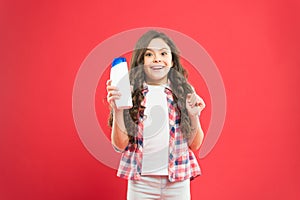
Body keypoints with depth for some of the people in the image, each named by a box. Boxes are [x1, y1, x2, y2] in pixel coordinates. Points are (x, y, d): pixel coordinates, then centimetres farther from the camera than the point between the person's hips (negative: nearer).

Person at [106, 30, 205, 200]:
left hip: (178, 181, 1)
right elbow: (120, 145, -5)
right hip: (140, 181, -1)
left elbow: (195, 145, 2)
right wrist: (118, 109, -18)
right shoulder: (130, 93, -5)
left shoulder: (185, 92, -1)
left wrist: (194, 116, -14)